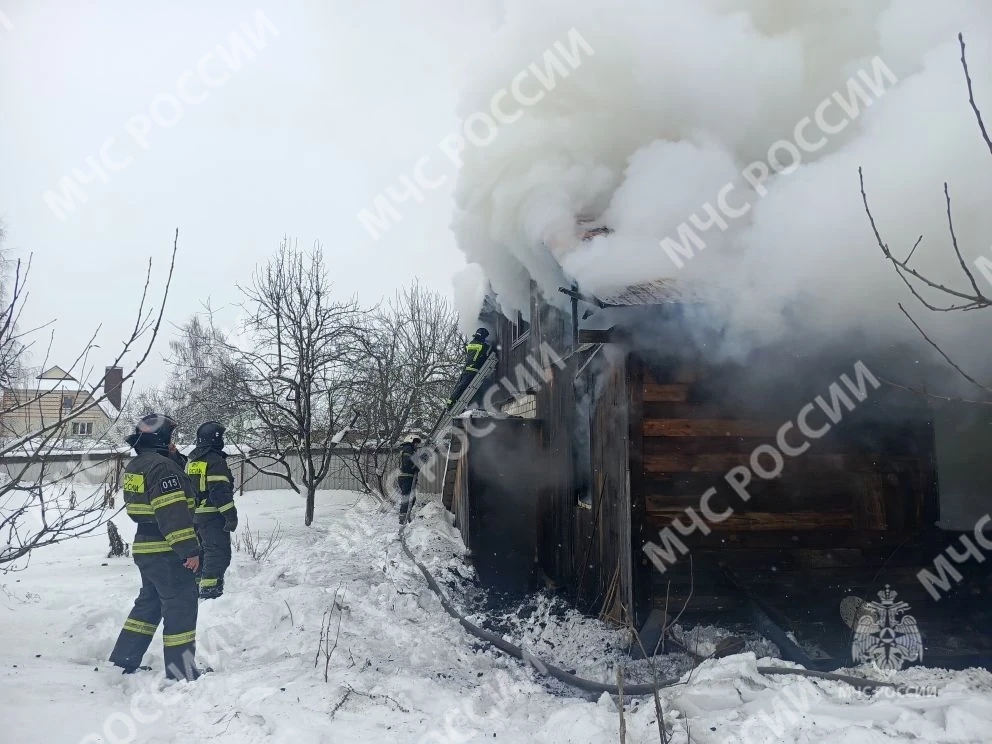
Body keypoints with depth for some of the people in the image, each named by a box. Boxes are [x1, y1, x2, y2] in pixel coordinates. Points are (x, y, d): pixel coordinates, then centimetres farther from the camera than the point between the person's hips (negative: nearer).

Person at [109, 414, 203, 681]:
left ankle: (123, 660, 29)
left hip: (145, 548, 10)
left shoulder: (134, 467, 13)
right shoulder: (162, 466, -19)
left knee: (149, 603, 22)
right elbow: (173, 512, -25)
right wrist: (189, 549, -24)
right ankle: (181, 673, 4)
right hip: (168, 552, -10)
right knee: (180, 607, -2)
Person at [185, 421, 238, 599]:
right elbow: (220, 492, -20)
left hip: (193, 515, 9)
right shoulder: (216, 461, -14)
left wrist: (189, 514, 30)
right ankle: (209, 590, -11)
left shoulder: (191, 461, 15)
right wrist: (231, 516, -17)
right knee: (219, 552, -6)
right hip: (212, 515, -9)